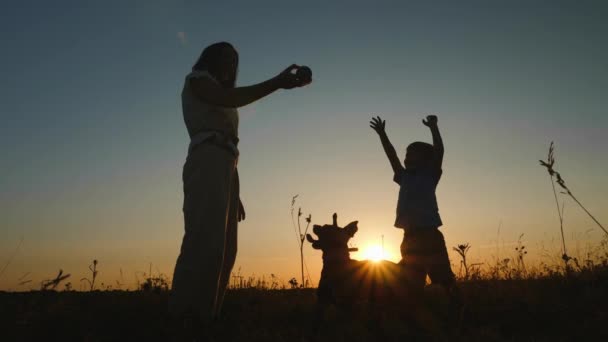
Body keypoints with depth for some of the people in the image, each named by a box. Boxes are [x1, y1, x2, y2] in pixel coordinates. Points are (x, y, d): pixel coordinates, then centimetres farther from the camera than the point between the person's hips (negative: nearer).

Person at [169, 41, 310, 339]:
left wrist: (234, 194, 19)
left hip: (224, 166, 8)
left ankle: (204, 318, -1)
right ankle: (185, 318, -27)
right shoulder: (197, 79, 14)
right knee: (205, 239, -23)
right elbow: (229, 98, -8)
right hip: (207, 162, -8)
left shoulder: (224, 107, 35)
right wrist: (277, 82, -13)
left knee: (224, 247, -2)